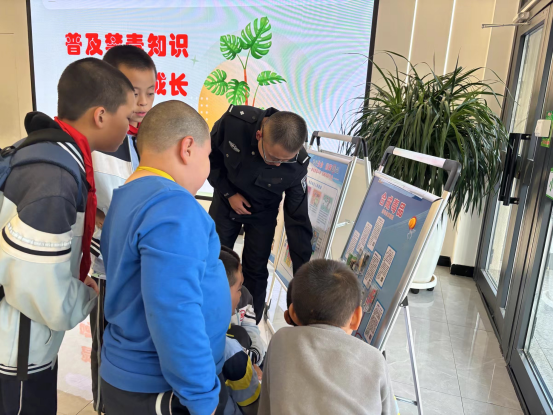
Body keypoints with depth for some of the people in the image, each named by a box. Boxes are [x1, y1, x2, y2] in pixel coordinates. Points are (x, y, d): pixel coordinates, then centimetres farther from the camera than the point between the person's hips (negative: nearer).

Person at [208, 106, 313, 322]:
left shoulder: (297, 165, -32)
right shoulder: (234, 120, -33)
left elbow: (298, 220, -23)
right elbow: (209, 154, -12)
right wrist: (228, 192, -18)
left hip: (262, 215, -1)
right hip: (226, 203, 1)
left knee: (255, 272, 4)